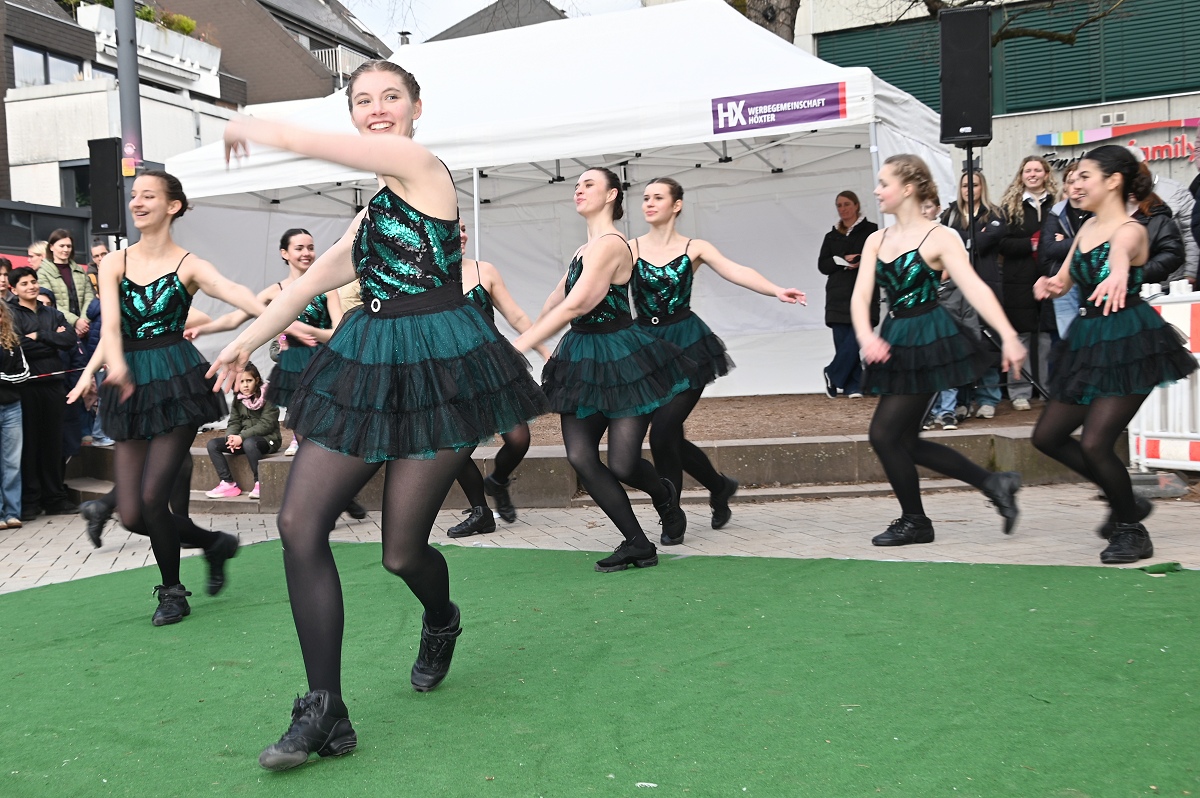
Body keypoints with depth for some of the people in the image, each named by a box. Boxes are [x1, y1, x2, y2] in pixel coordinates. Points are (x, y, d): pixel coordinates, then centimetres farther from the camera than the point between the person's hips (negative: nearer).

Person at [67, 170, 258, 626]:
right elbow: (110, 322, -10)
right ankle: (214, 543, 27)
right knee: (131, 515, 1)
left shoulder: (188, 265, -2)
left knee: (152, 497, -12)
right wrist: (111, 365, -31)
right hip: (129, 388, 4)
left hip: (177, 383, -4)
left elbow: (234, 292, -22)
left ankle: (172, 592, 13)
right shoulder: (114, 264, 6)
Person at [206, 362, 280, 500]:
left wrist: (242, 437, -25)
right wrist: (230, 437, -18)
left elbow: (266, 424, -17)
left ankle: (260, 483, -26)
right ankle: (228, 483, -15)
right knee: (212, 444, -11)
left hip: (267, 438, -7)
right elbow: (234, 422, 5)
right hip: (243, 439, 7)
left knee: (249, 443, -39)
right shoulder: (238, 399, 9)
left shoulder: (267, 397, -10)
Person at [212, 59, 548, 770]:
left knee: (403, 550, -3)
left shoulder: (421, 163, -7)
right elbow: (322, 275, 23)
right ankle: (324, 713, -1)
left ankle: (442, 622, 36)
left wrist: (244, 129, 13)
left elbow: (292, 137, -8)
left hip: (436, 365, -8)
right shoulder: (377, 202, 18)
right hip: (366, 365, 8)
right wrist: (249, 340, 25)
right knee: (300, 523, -6)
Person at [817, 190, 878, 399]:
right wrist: (843, 260, -8)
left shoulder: (871, 230, 5)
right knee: (842, 342, -2)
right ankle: (852, 386, 1)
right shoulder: (831, 236, 16)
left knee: (855, 340, -14)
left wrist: (860, 262, -15)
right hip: (838, 296, 4)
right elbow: (822, 265, 8)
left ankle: (833, 374, 3)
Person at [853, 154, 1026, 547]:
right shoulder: (876, 240, 8)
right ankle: (994, 484, 23)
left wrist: (1008, 337, -30)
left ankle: (915, 522, 14)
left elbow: (974, 287, -19)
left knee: (885, 433, -6)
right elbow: (860, 296, -1)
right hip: (895, 341, 8)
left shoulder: (939, 237, -9)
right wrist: (866, 337, -21)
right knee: (905, 442, 11)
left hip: (928, 339, -7)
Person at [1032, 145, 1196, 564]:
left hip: (1129, 343, -9)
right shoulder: (1088, 227, 9)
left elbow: (1120, 252, -40)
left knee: (1094, 443, -13)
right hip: (1088, 339, 9)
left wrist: (1118, 274, -64)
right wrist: (1049, 283, -9)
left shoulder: (1131, 230, -15)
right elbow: (1064, 280, 15)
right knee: (1048, 436, 9)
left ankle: (1131, 530, 12)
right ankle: (1125, 503, 26)